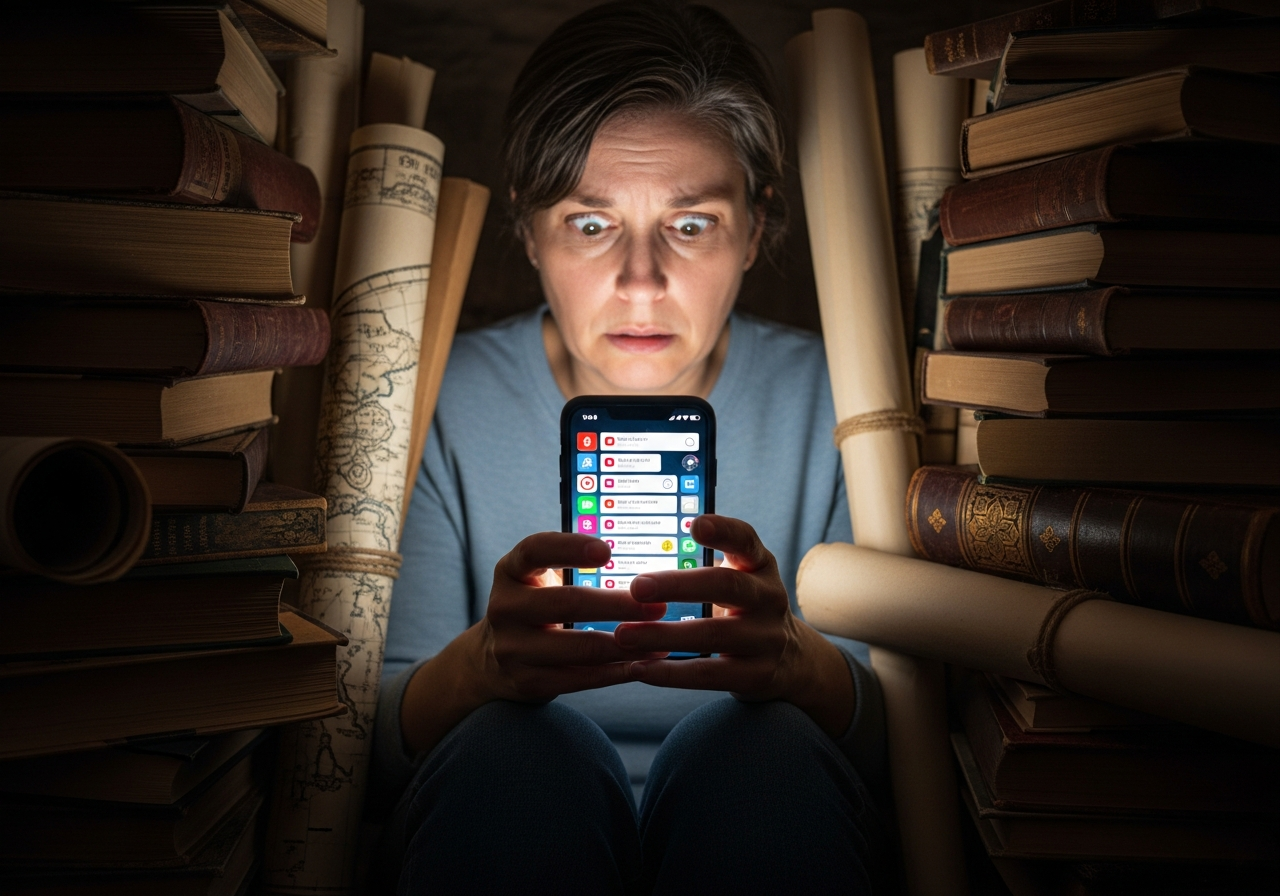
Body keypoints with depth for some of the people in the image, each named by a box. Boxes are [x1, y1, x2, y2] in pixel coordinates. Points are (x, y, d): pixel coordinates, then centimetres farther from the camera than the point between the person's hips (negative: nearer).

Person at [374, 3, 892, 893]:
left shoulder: (826, 401, -6)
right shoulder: (446, 403, -6)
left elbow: (891, 739, -9)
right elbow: (383, 744, -10)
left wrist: (794, 660, -34)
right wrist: (482, 662, -35)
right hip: (509, 823, -1)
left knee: (761, 749, -30)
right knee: (512, 753, -32)